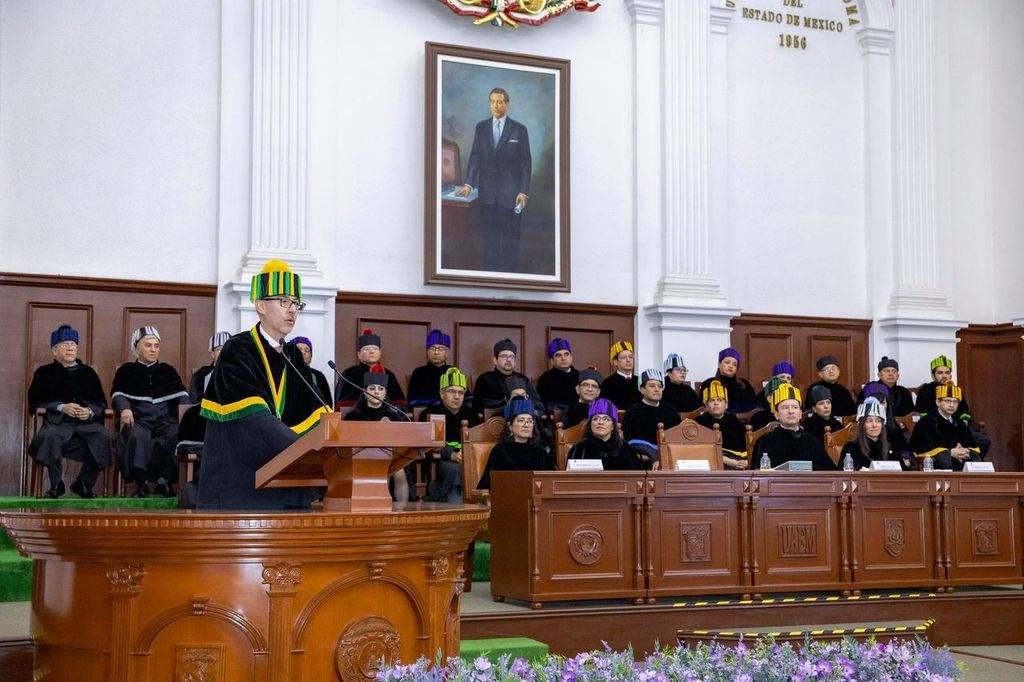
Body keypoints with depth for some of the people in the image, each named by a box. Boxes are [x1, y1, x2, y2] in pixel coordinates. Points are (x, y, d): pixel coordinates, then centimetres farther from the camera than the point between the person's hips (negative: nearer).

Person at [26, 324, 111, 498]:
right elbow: (37, 400, 3)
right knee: (48, 436, -36)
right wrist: (62, 407, -12)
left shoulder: (88, 372, 23)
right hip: (57, 421, -2)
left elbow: (102, 403, 16)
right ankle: (56, 484, -13)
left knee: (104, 438, -29)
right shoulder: (44, 373, 18)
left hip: (88, 421, 2)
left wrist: (90, 411, -7)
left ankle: (83, 483, -9)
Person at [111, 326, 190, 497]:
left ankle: (165, 480, -23)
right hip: (138, 419, -2)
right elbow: (118, 394, 5)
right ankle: (141, 481, -32)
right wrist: (124, 409, -18)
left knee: (178, 434, -32)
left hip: (165, 419, 2)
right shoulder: (126, 371, 21)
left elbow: (181, 395, 13)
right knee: (137, 435, -37)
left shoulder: (168, 371, 26)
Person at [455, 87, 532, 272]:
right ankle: (490, 270, 14)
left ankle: (510, 272, 7)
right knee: (490, 235, 7)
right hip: (487, 192, 3)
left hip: (510, 193, -2)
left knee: (510, 235, 0)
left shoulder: (519, 130, 0)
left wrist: (523, 191, -7)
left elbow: (526, 163, 0)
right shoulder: (481, 127, 8)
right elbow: (475, 157, 6)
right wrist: (468, 184, -5)